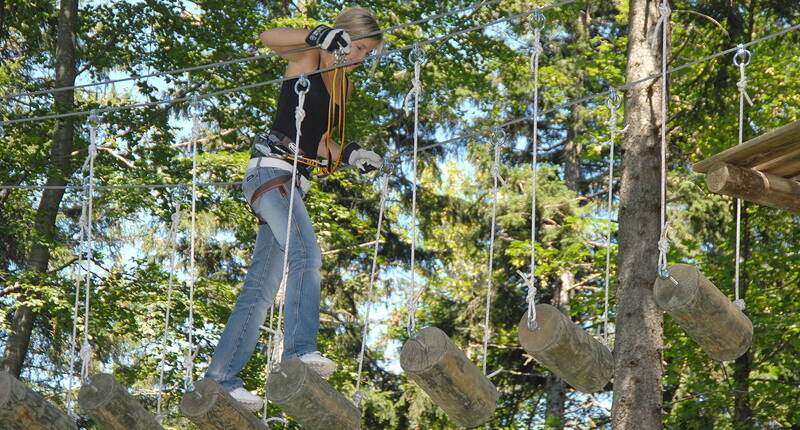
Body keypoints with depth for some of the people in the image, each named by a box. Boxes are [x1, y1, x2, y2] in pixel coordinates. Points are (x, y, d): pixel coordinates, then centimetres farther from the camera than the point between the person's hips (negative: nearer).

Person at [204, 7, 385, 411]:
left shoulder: (344, 86, 22)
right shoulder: (308, 58, 0)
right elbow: (268, 37, -18)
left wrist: (351, 154, 3)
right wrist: (319, 35, -28)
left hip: (294, 181, 8)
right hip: (271, 169, -8)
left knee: (262, 286, 4)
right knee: (306, 253, -28)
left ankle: (221, 375, 6)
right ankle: (299, 349, -38)